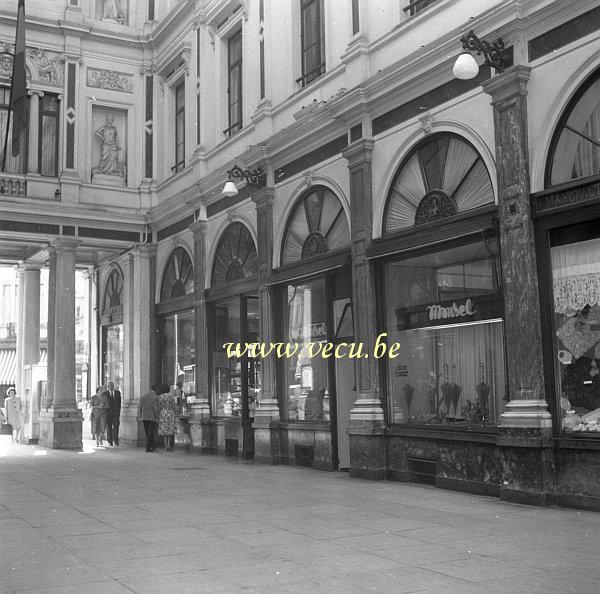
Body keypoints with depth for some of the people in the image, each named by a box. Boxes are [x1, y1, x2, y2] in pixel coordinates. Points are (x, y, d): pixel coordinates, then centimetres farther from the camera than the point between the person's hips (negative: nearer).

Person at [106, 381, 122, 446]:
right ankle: (110, 441, 6)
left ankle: (116, 441, -1)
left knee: (116, 427, -7)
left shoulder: (118, 392, 10)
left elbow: (119, 402, 12)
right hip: (108, 412, -1)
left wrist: (119, 411, 6)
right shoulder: (105, 393, 4)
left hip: (116, 412, 1)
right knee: (109, 427, 0)